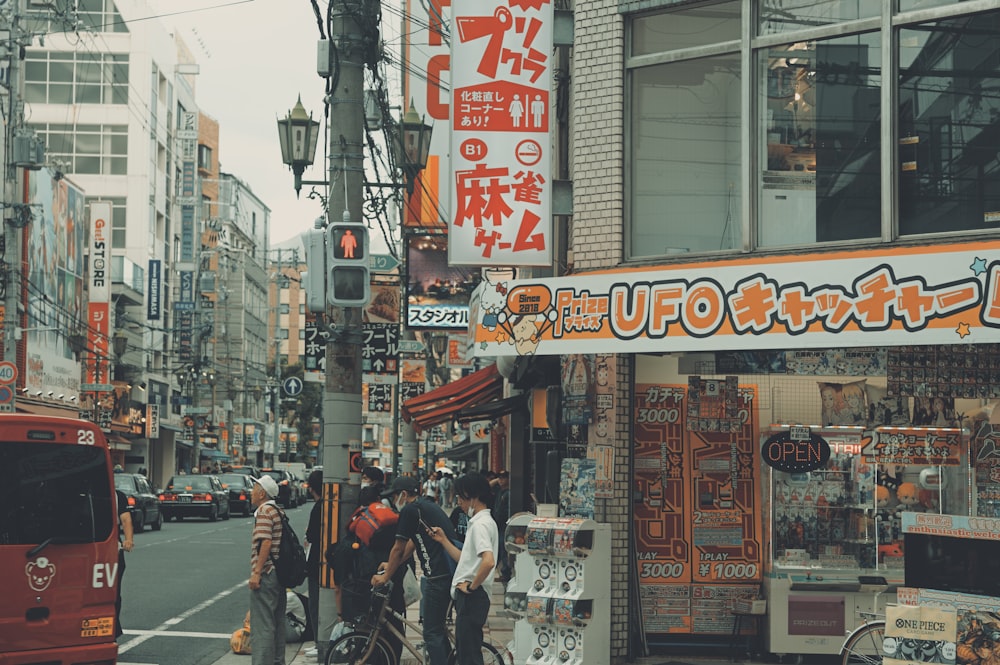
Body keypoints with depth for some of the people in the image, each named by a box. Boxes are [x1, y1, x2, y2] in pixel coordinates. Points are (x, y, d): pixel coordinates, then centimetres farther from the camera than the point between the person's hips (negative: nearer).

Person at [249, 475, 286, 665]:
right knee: (277, 622, 16)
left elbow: (266, 543, -22)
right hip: (278, 574, 10)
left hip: (265, 573, -10)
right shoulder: (277, 510, 16)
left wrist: (256, 572, -22)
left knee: (261, 624, -9)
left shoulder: (264, 511, -13)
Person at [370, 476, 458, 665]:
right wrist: (392, 565, 36)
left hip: (438, 576, -10)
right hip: (451, 570, 10)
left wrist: (385, 576, 9)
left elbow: (398, 549, -3)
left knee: (432, 632, -4)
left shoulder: (410, 510, -8)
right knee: (437, 628, 20)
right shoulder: (429, 506, 21)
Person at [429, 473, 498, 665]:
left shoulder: (481, 524, -16)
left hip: (472, 597, -11)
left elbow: (488, 561, -30)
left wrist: (471, 586, -18)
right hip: (468, 598, 11)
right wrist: (443, 541, 14)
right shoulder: (479, 522, 17)